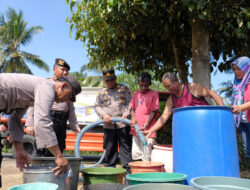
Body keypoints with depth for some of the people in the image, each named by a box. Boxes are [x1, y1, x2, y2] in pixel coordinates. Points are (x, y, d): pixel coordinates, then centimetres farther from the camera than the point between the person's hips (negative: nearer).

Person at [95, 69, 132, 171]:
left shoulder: (124, 89, 9)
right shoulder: (102, 92, 16)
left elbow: (130, 103, 3)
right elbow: (97, 106, 12)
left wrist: (126, 114, -13)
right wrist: (103, 115, -6)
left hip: (123, 124, -2)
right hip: (108, 125, 3)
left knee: (126, 147, -2)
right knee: (109, 148, 8)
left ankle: (128, 168, 4)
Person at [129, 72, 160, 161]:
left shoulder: (154, 94, -4)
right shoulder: (136, 93, 12)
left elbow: (153, 112, -7)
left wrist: (145, 125, -16)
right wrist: (133, 119, -3)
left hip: (147, 130, -6)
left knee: (146, 155, -7)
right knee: (135, 154, 12)